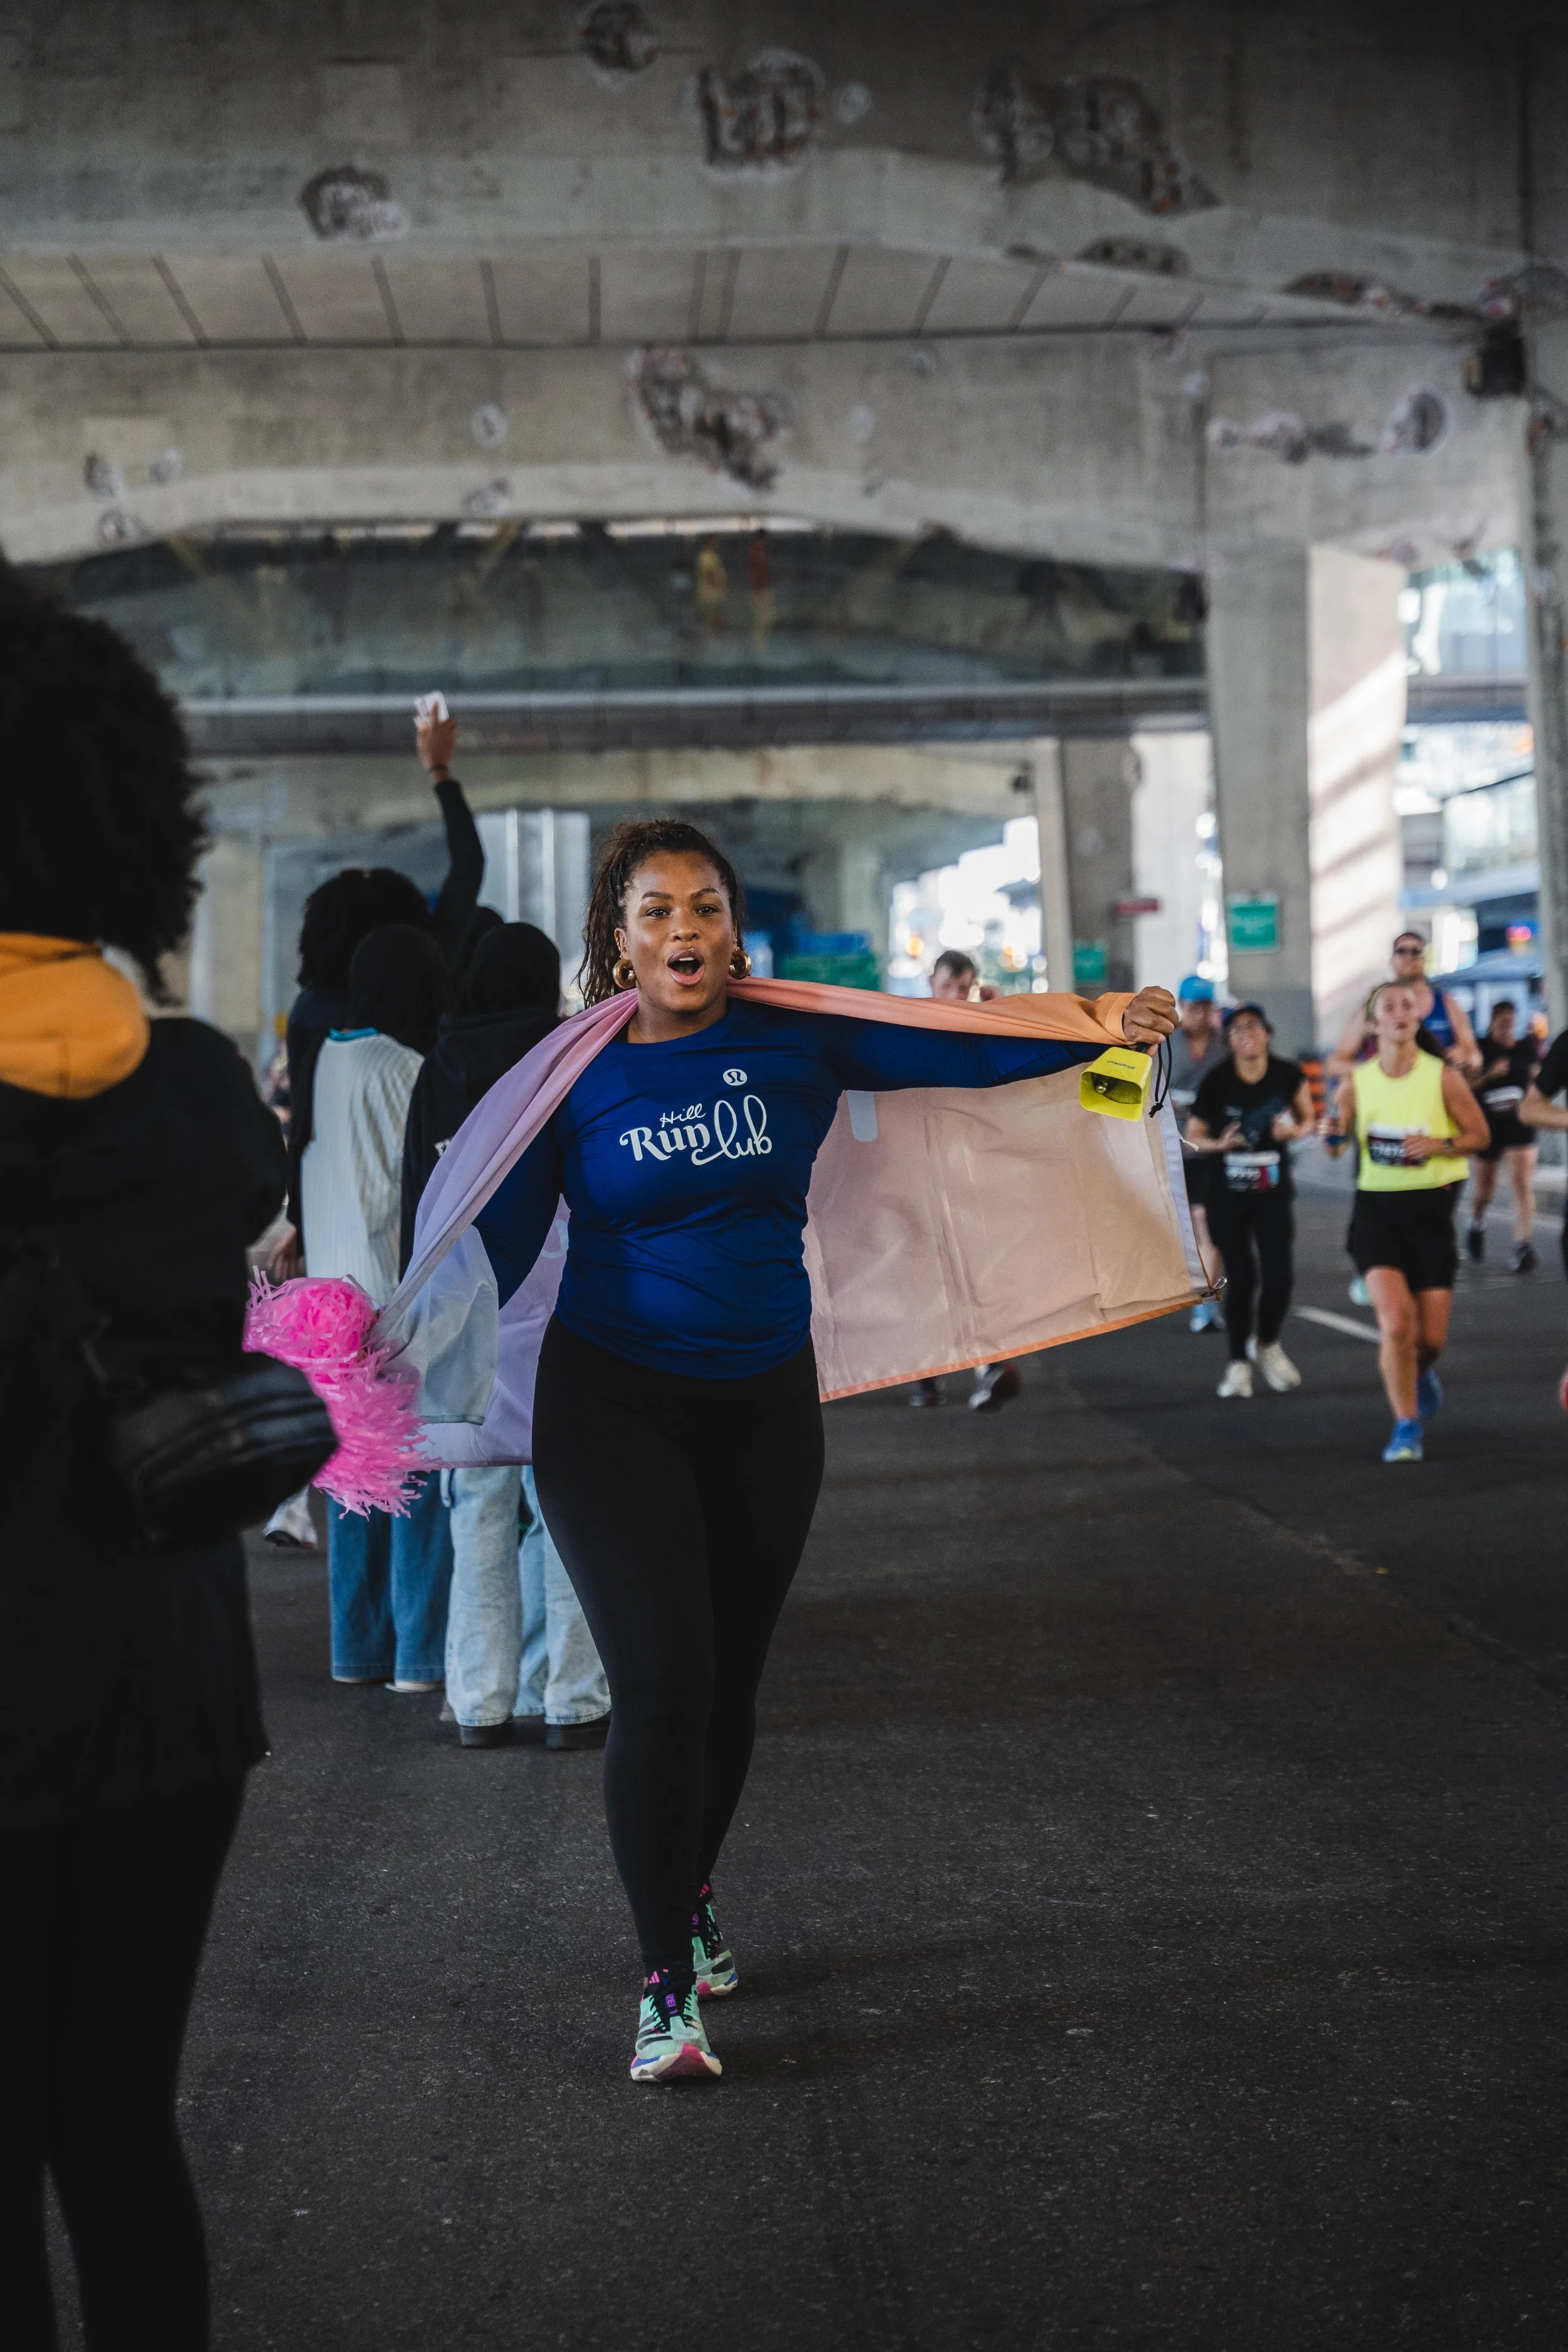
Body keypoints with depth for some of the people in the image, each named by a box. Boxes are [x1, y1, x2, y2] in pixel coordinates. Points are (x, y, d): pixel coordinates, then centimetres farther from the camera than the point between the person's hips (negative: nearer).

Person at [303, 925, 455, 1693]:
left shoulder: (326, 1062, 6)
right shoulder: (401, 1072, -16)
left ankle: (357, 1644, 19)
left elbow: (313, 1176, 11)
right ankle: (420, 1651, 3)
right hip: (402, 1294, -8)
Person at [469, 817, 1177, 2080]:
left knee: (728, 1685, 13)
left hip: (763, 1405, 3)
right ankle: (668, 1987, 1)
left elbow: (958, 1053, -3)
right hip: (613, 1406, -3)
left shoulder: (795, 1041, -2)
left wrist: (1107, 1028, -11)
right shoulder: (574, 1074, -6)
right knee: (661, 1685, -12)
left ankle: (691, 1896, 40)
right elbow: (502, 1242, -8)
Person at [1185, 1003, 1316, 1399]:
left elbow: (1308, 1119, 10)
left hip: (1274, 1192, 1)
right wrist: (1220, 1144, -23)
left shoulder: (1288, 1075, -5)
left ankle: (1266, 1345, 22)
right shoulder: (1217, 1082, -10)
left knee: (1280, 1275, -6)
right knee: (1240, 1278, 1)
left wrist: (1296, 1132, -13)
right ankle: (1238, 1363, 16)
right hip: (1226, 1195, -1)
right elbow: (1192, 1138, -3)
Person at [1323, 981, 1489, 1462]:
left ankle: (1420, 1372, 42)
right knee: (1395, 1321, -17)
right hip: (1377, 1207, 0)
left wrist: (1439, 1144, -17)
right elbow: (1338, 1143, 11)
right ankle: (1406, 1427, -2)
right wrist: (1332, 1135, -12)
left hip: (1431, 1209, 0)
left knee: (1432, 1336, 3)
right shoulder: (1356, 1083, -1)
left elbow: (1479, 1135, 2)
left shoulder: (1443, 1077, -6)